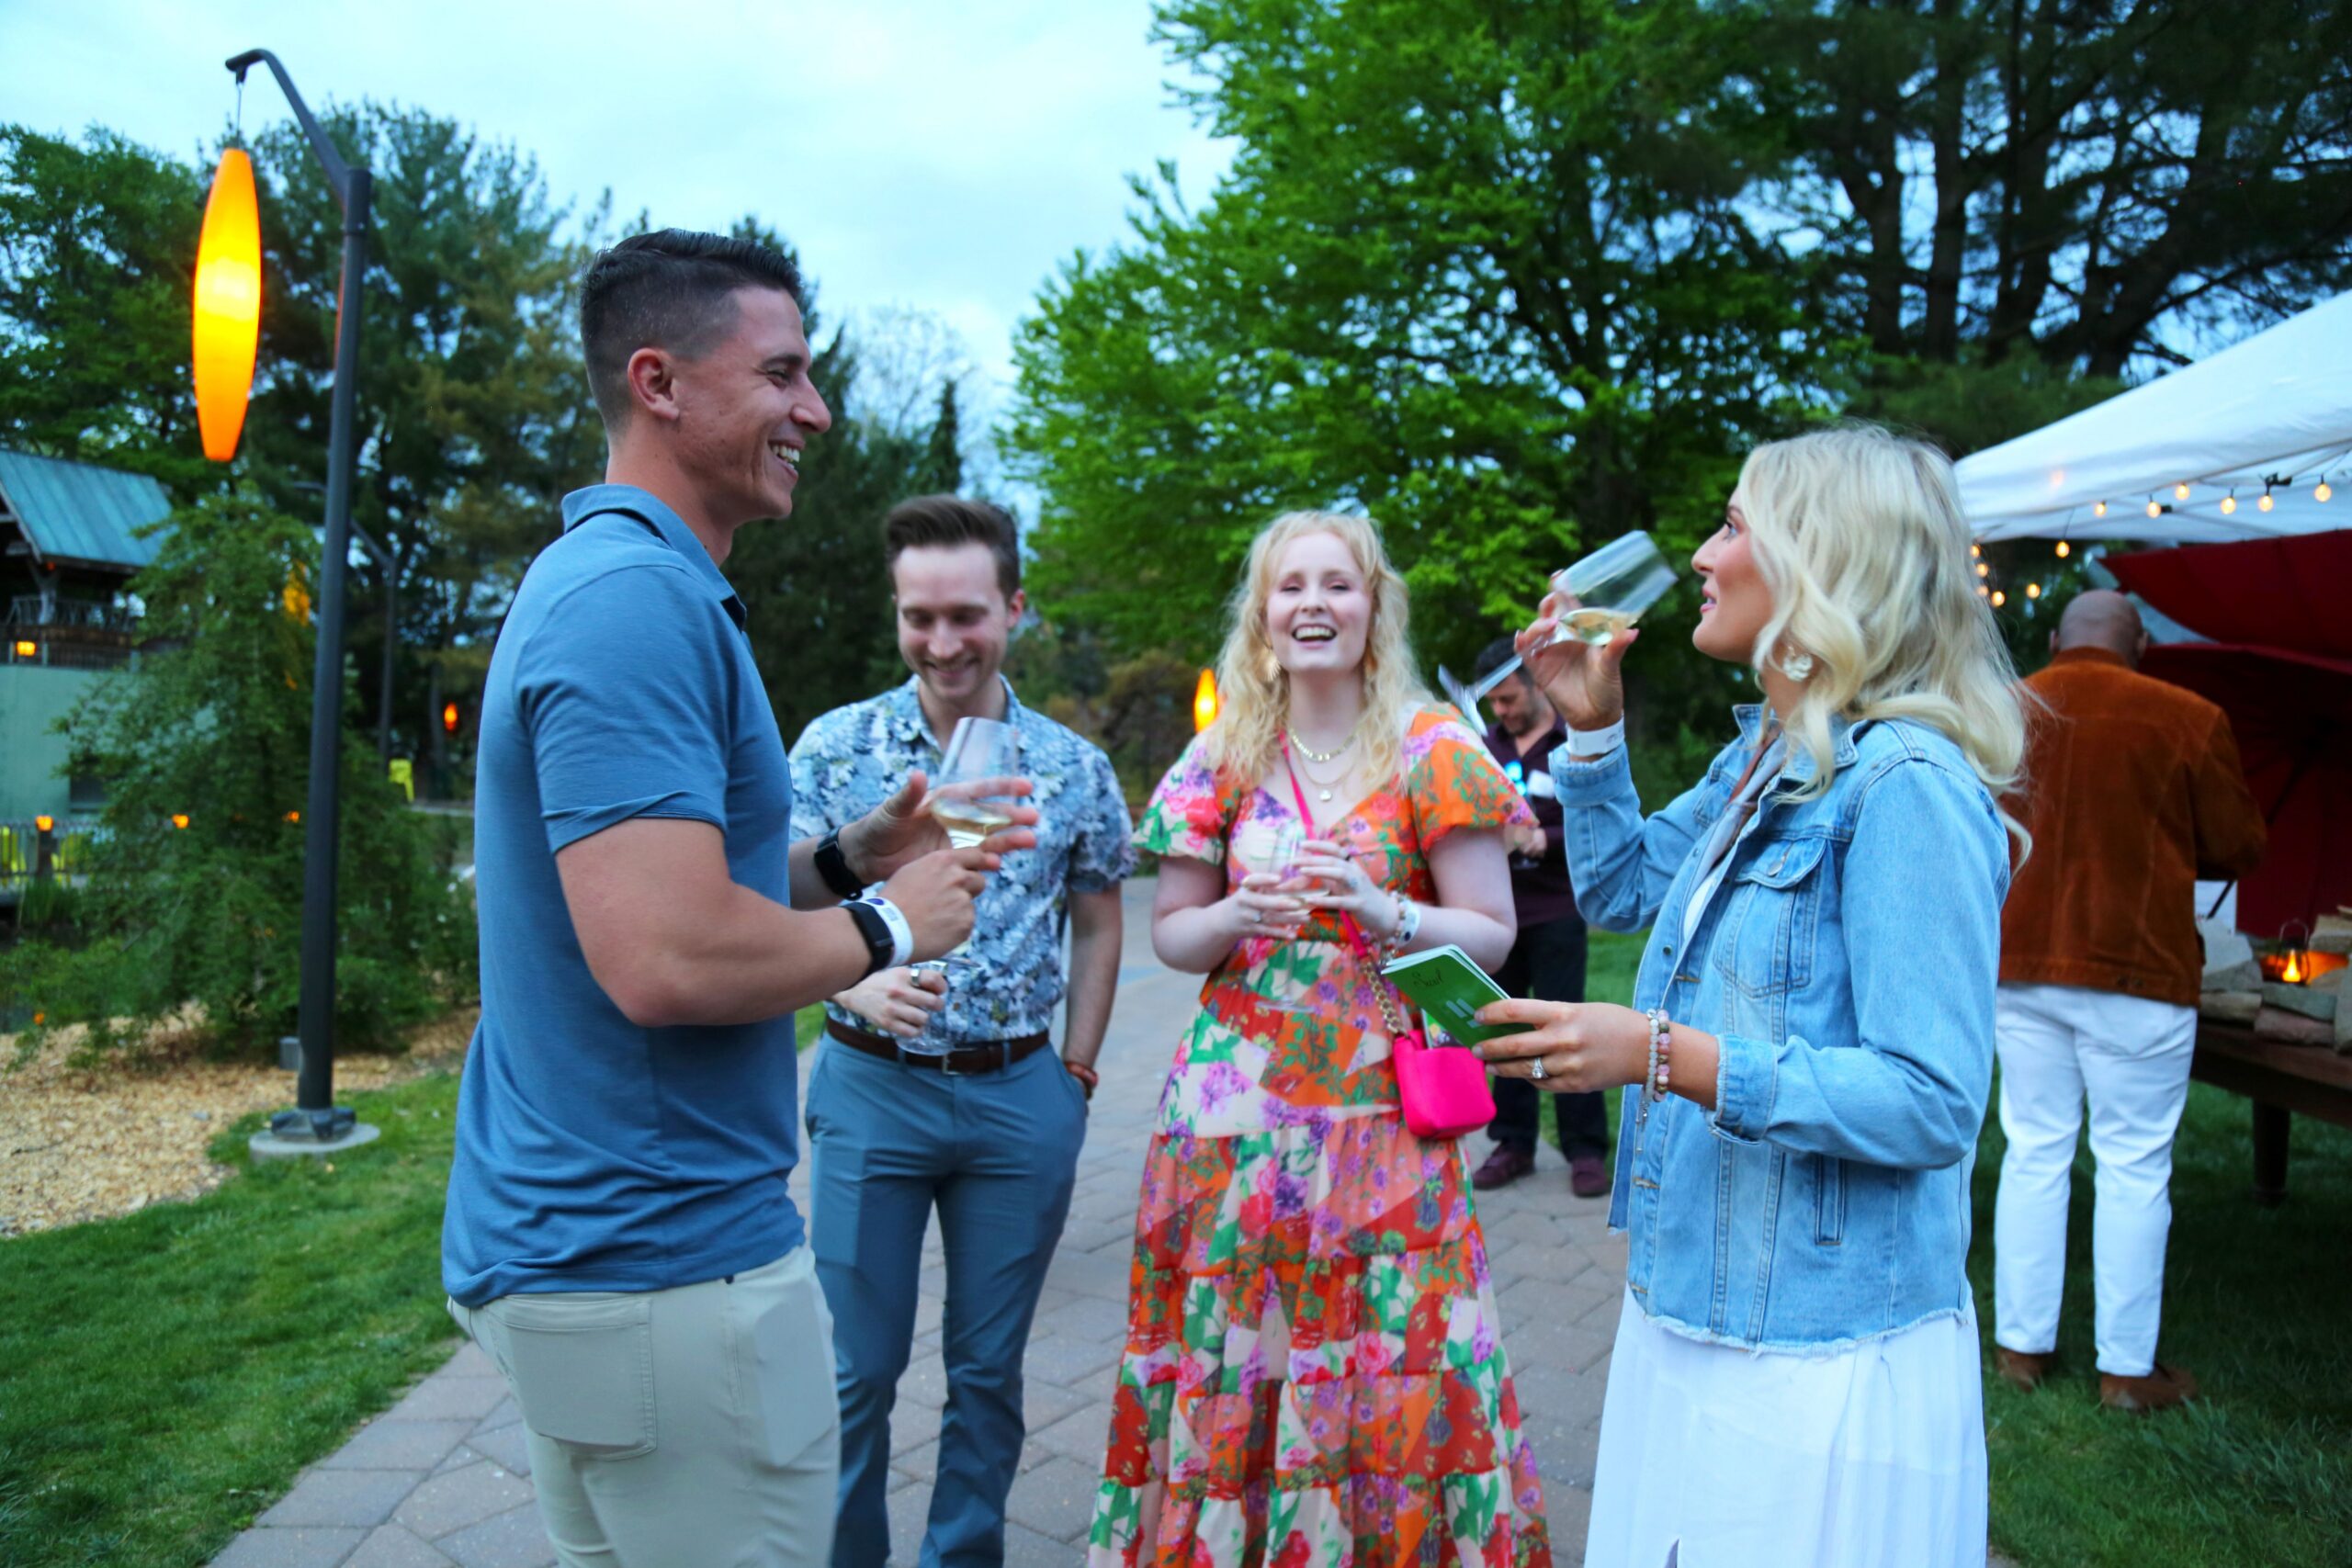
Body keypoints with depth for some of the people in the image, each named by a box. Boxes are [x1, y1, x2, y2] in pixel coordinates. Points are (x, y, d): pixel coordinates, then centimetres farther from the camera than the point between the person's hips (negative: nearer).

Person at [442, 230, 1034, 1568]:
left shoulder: (602, 578, 11)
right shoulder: (644, 598, -21)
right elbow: (664, 958, -30)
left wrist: (853, 857, 5)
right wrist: (891, 928, -13)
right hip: (664, 1265, -10)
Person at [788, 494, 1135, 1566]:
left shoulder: (1076, 769, 0)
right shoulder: (834, 746, -4)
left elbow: (1098, 926, 10)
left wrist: (1077, 1075, 5)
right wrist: (859, 984, -24)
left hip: (1021, 1097, 2)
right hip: (871, 1088, -1)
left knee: (988, 1369, 14)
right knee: (860, 1369, 9)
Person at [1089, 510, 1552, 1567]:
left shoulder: (1433, 750, -1)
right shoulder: (1224, 756, 7)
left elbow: (1492, 933, -1)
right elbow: (1170, 932, 9)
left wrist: (1385, 913, -18)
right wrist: (1239, 914, -11)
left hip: (1380, 1107, -2)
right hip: (1237, 1105, 2)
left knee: (1392, 1363, 2)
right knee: (1230, 1352, 7)